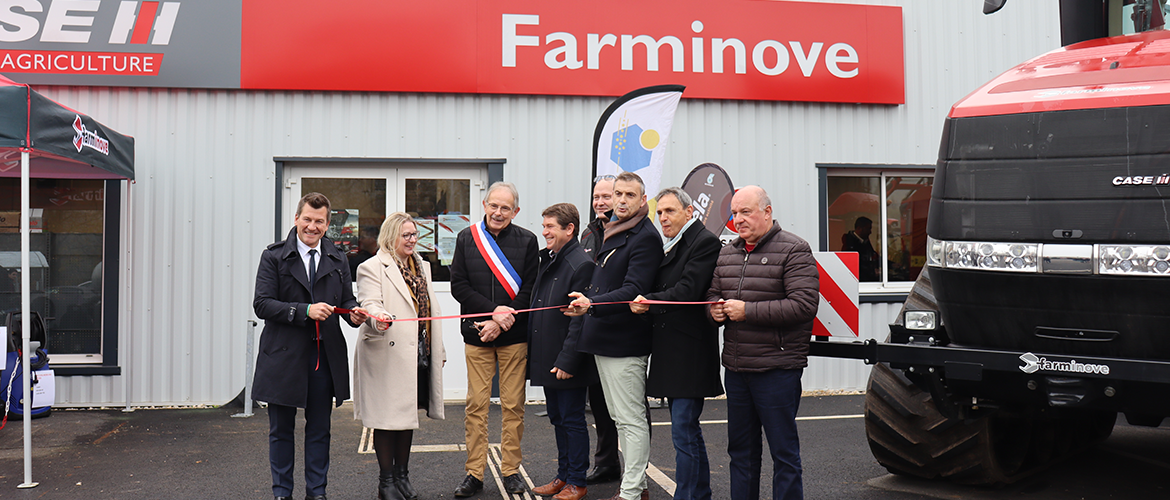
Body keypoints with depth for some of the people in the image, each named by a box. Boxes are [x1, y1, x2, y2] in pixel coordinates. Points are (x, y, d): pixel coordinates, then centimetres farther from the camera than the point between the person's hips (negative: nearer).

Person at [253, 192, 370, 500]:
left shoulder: (337, 261, 11)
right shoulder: (274, 257, -1)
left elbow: (347, 300, 14)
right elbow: (261, 304, -9)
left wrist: (354, 313, -10)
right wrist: (304, 311, -20)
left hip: (325, 356, 3)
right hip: (283, 356, -2)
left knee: (319, 430, 11)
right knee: (281, 430, 9)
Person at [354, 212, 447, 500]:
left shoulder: (422, 267, 19)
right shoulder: (373, 267, -5)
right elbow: (370, 303, -18)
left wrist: (438, 349, 21)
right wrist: (378, 318, -41)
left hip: (417, 354, 7)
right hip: (387, 355, -7)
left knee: (408, 413, 13)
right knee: (387, 416, -1)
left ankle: (402, 475, 24)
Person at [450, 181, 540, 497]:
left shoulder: (527, 241, 2)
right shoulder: (466, 238, 6)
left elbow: (529, 291, -1)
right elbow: (459, 286, 1)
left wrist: (500, 324, -10)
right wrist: (494, 311, -11)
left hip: (514, 335, -1)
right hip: (476, 334, 1)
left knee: (513, 406, 4)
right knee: (476, 406, 2)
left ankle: (511, 470, 16)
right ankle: (474, 473, 12)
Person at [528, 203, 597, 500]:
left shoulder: (581, 264, -16)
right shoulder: (547, 260, 12)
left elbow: (580, 319, -19)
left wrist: (567, 361, -21)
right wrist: (535, 354, 14)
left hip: (567, 363, -9)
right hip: (547, 359, 9)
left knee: (572, 420, 2)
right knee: (558, 419, 17)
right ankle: (563, 476, 28)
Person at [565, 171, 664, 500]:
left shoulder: (646, 238, -14)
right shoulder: (612, 232, 16)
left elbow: (633, 291, -24)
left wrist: (591, 304, -33)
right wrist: (588, 299, 12)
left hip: (625, 341, -10)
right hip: (605, 338, 10)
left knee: (631, 419, -3)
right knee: (621, 417, 17)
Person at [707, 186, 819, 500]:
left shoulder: (794, 250, -8)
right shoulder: (727, 253, 14)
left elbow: (804, 304, -18)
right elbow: (713, 294, 24)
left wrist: (747, 311, -19)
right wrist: (715, 310, -1)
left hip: (777, 370, -7)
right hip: (735, 368, 7)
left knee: (783, 452, 2)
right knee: (740, 448, 15)